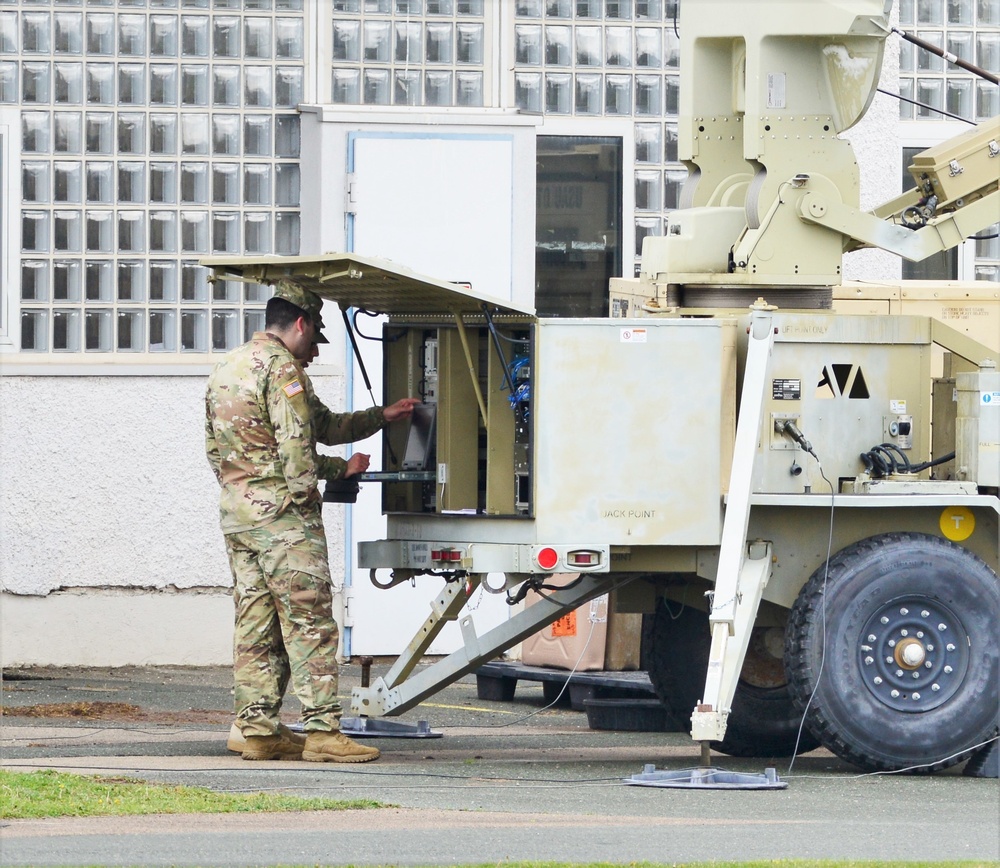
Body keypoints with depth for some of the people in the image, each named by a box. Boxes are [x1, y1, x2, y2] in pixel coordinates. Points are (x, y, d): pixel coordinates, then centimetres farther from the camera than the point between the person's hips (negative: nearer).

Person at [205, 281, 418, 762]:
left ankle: (257, 728, 7)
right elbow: (297, 448, -18)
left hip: (236, 514, 9)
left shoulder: (226, 368, 20)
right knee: (311, 623, -8)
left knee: (254, 627, 9)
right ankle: (322, 730, -11)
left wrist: (382, 416, 27)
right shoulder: (282, 367, -10)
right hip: (282, 514, -9)